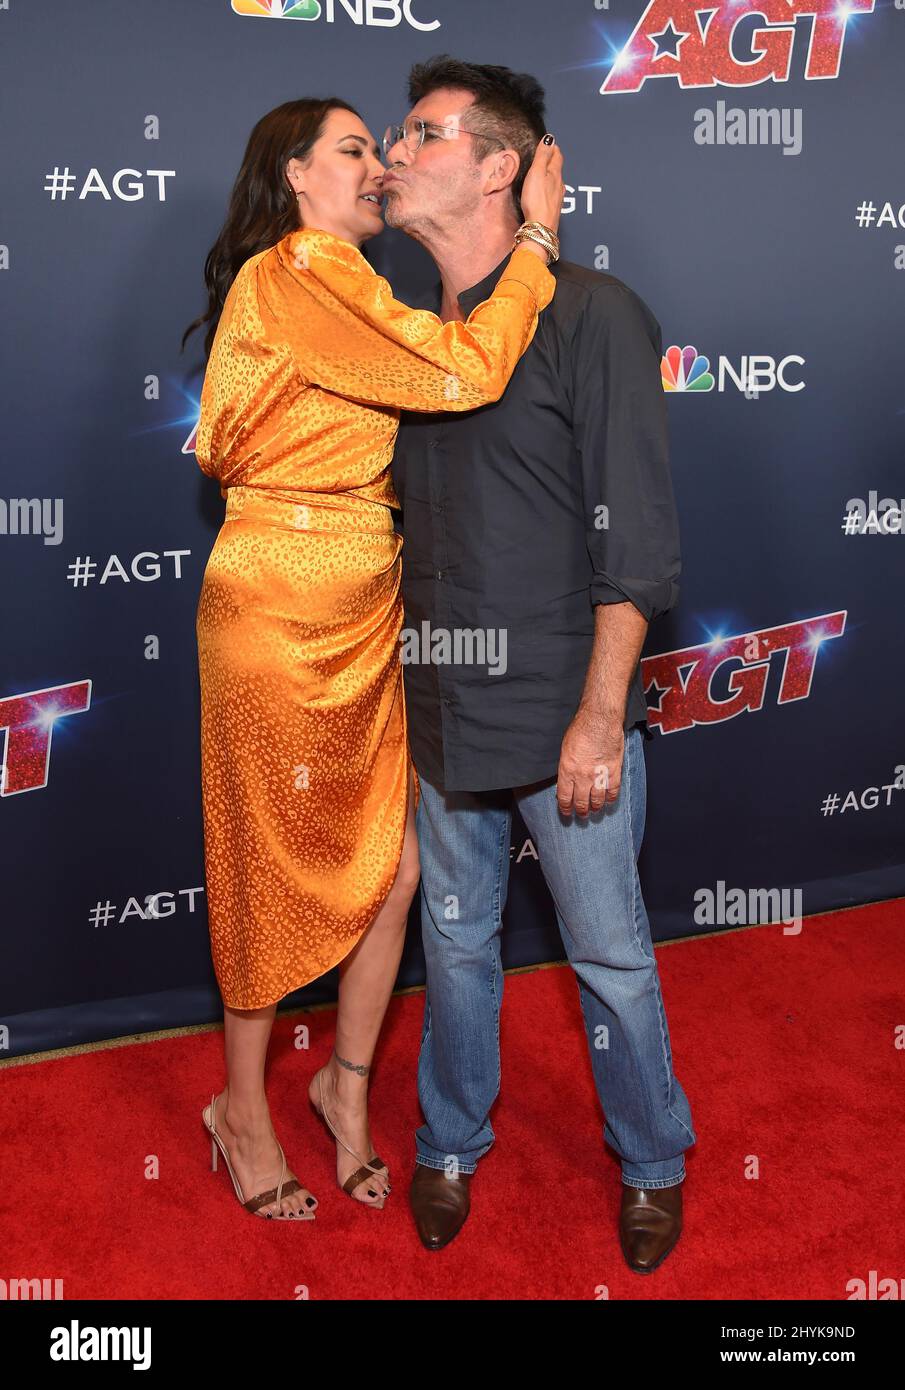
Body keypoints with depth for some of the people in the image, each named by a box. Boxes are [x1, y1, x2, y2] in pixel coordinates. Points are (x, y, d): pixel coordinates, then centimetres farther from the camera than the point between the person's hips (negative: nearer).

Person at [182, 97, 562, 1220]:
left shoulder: (337, 287, 20)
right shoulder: (297, 272, -12)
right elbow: (465, 372, -19)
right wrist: (537, 238, -7)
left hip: (364, 612, 9)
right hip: (281, 608, -9)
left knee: (391, 861, 9)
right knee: (279, 864, 5)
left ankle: (348, 1086, 30)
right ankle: (243, 1111, 27)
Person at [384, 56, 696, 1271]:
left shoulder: (590, 315, -9)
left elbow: (636, 539, -13)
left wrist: (599, 716, -17)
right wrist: (403, 685, 11)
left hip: (564, 716, -5)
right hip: (443, 714, 5)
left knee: (612, 956, 9)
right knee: (456, 942, 17)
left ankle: (652, 1164, 32)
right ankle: (451, 1146, 38)